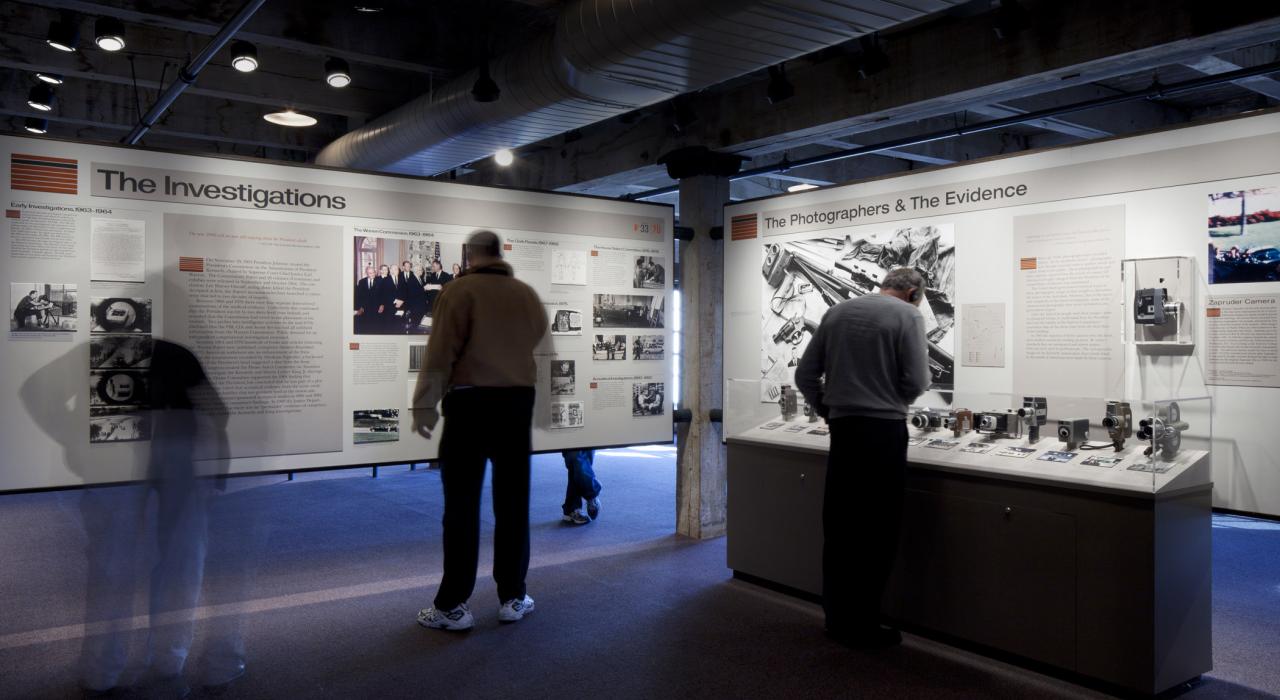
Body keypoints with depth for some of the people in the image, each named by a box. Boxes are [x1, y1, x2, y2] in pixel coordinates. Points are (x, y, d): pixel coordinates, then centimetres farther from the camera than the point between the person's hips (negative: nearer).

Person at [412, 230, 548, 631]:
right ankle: (512, 598, 15)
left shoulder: (460, 290, -6)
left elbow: (441, 352, -10)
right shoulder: (528, 294, 8)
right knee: (513, 502, 9)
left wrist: (425, 404, -5)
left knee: (462, 504, 0)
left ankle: (452, 605, 4)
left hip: (471, 402, -4)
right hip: (517, 402, 4)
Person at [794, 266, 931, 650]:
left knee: (840, 528, 11)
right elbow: (916, 382, -10)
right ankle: (862, 626, 9)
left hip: (842, 430, 5)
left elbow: (805, 375, 7)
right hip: (884, 431, -5)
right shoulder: (908, 316, -4)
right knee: (877, 533, 3)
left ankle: (838, 618, 21)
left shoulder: (836, 312, 10)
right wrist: (892, 400, 10)